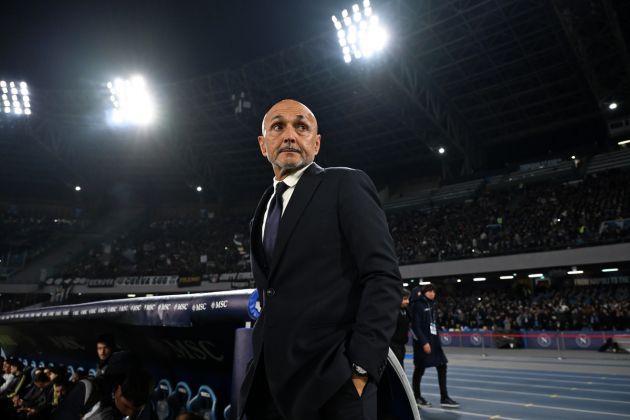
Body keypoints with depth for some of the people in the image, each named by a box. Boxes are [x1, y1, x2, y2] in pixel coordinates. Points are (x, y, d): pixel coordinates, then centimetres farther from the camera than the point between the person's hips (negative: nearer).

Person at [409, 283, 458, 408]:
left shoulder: (432, 305, 12)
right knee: (419, 369, 4)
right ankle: (416, 397, 19)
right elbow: (416, 326, -18)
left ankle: (444, 398, 11)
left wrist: (437, 339, 12)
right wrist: (424, 342, -22)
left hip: (434, 341, 8)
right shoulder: (418, 305, -12)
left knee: (442, 367, 4)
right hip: (422, 342, -8)